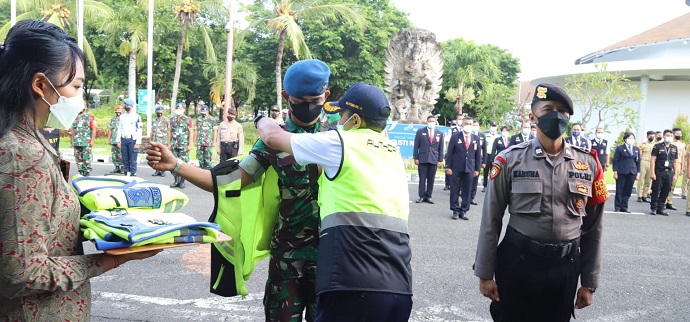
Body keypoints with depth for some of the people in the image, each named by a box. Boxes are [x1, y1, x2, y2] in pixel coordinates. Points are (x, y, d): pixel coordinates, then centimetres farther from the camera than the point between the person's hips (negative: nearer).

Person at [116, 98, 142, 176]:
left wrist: (138, 143, -12)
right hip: (123, 139, 5)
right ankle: (126, 173, 13)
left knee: (132, 159, -5)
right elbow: (119, 129, 17)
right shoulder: (122, 116, 15)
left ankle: (133, 174, -2)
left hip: (132, 140, -5)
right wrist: (118, 140, 10)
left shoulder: (136, 117, -2)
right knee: (125, 159, 7)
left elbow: (139, 131, -6)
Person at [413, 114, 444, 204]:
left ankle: (428, 196, 10)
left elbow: (441, 148, 9)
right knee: (422, 179, -1)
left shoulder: (440, 134, 9)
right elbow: (416, 146, 3)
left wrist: (440, 160, 3)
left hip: (434, 160, 2)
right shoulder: (420, 131, 4)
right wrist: (416, 158, -2)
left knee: (431, 179, 4)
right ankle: (421, 196, 4)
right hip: (422, 159, -1)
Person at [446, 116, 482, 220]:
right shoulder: (455, 137, 1)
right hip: (456, 169, -2)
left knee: (467, 192, 4)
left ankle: (464, 211, 13)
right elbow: (449, 153, 0)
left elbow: (478, 154, 9)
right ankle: (455, 211, 12)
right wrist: (448, 167, -6)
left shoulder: (476, 138, 8)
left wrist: (477, 169, 4)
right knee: (455, 191, 3)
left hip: (469, 169, 2)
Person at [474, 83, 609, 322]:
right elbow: (491, 220, -3)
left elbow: (593, 227, 7)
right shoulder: (510, 160, -7)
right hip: (517, 262, -2)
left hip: (565, 267, 3)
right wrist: (485, 274, -3)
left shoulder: (588, 164, 2)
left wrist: (589, 283, 7)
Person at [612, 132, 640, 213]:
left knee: (628, 191, 2)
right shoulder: (620, 148, 1)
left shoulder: (636, 149, 14)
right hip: (621, 172, -4)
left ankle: (624, 207, 9)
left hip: (632, 173, 4)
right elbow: (615, 160, -1)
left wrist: (638, 172, 9)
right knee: (619, 190, 1)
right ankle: (617, 207, 9)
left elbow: (638, 161, 15)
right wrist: (615, 172, -7)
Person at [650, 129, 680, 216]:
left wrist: (675, 174, 8)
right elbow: (653, 160, -4)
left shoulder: (674, 148, 12)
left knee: (666, 192, 6)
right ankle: (654, 208, 9)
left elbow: (676, 162, 14)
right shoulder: (657, 147, -1)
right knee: (656, 191, 0)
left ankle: (660, 208, 16)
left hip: (669, 173, 4)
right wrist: (652, 173, -11)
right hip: (659, 172, -4)